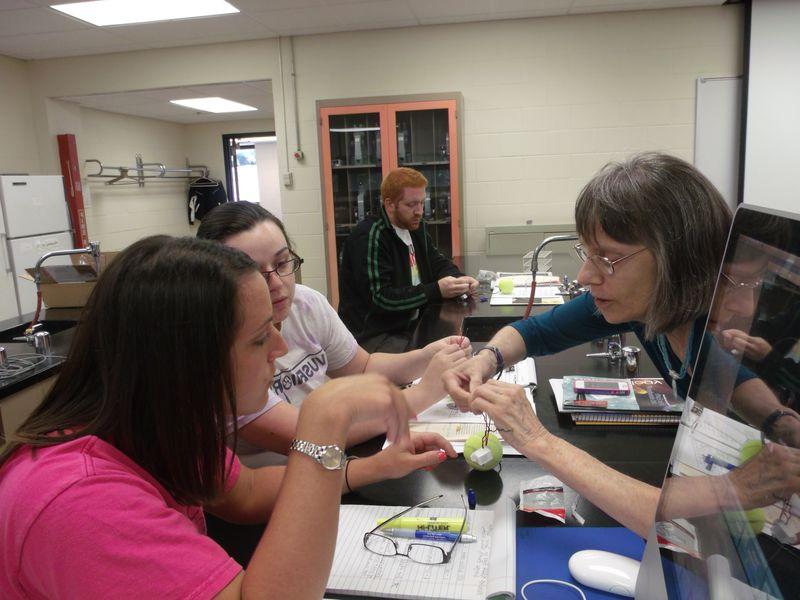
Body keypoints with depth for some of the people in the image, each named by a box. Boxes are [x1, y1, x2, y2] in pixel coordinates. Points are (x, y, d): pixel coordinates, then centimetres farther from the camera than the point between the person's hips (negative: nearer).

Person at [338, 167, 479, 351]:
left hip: (411, 324, 8)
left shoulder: (415, 227, 7)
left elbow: (439, 263, 17)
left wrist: (459, 280, -6)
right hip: (374, 335, -8)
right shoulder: (368, 237, -17)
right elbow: (379, 298, -22)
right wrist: (436, 290, -26)